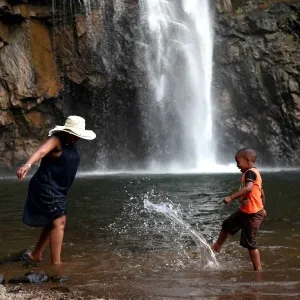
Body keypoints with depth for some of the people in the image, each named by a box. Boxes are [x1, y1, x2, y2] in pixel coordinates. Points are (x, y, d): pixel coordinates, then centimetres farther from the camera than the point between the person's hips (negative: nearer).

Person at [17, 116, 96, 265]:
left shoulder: (71, 144, 9)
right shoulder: (56, 140, -18)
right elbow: (41, 151, -36)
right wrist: (27, 165, -53)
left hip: (57, 190, 10)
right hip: (46, 188, -10)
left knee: (54, 221, 17)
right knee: (59, 222, -12)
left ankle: (36, 255, 30)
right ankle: (56, 263, -10)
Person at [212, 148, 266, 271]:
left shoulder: (250, 172, -19)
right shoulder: (254, 172, 11)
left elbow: (248, 188, -38)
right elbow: (261, 192, 19)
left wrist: (231, 197, -40)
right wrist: (262, 208, 28)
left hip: (252, 214, -10)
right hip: (245, 211, 10)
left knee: (250, 243, -2)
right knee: (227, 225, 22)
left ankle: (258, 269, 6)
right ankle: (217, 246, 41)